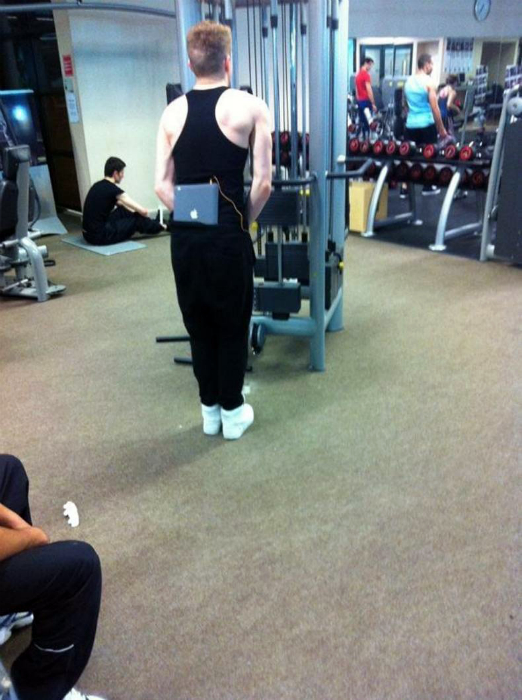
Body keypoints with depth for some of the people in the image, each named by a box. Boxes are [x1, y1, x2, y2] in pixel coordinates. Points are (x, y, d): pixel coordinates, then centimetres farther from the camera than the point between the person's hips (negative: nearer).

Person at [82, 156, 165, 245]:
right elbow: (143, 211, -9)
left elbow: (120, 203, 30)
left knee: (123, 210, 20)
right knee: (138, 219, 4)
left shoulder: (98, 185, 12)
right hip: (100, 236, -9)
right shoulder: (113, 190, -14)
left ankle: (155, 225, 33)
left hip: (88, 234, 9)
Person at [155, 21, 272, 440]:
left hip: (184, 235, 4)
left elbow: (162, 185, 3)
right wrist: (245, 221, 7)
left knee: (198, 325, 16)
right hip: (227, 235, -3)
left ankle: (210, 411, 30)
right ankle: (233, 413, 24)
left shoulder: (172, 112, 8)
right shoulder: (250, 107, -2)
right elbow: (263, 183, -7)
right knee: (232, 326, 11)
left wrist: (188, 219, 11)